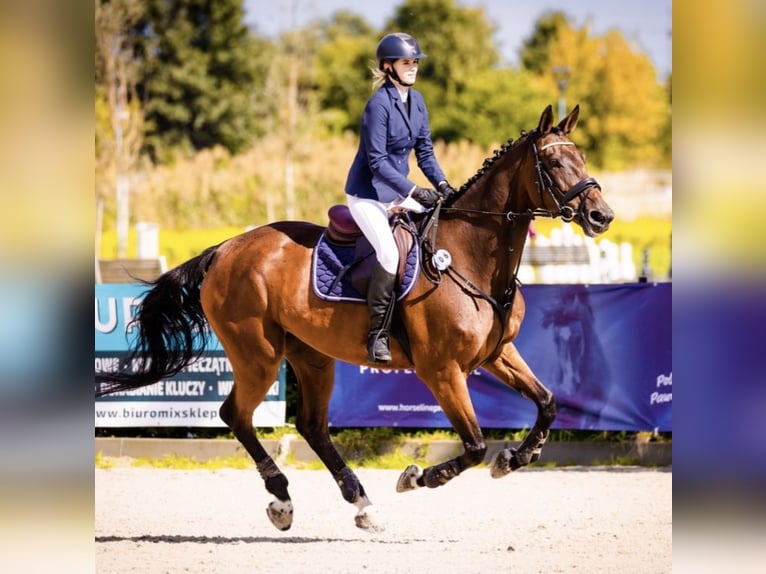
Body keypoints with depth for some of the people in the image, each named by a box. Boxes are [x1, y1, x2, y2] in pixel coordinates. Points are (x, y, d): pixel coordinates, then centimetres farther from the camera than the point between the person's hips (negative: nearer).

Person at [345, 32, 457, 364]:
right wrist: (414, 192, -26)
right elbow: (377, 162, -21)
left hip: (398, 193, 8)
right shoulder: (379, 104, -18)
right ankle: (377, 335, -19)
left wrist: (441, 184, -6)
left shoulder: (416, 101, 6)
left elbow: (424, 151, 10)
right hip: (367, 195, -8)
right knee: (390, 255, -28)